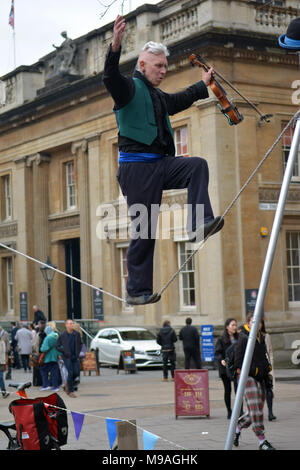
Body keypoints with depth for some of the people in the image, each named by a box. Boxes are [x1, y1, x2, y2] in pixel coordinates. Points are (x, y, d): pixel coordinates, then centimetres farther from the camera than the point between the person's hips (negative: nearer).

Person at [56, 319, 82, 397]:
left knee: (76, 373, -1)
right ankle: (71, 391, 1)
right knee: (70, 373, -9)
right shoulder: (63, 335, -6)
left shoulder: (77, 334, 3)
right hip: (67, 357, -4)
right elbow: (57, 346, 1)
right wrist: (63, 352, -7)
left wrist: (78, 352, 9)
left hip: (75, 357, 4)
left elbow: (80, 344, 17)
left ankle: (69, 384, 26)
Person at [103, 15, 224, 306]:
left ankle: (198, 226, -18)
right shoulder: (130, 87, -4)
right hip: (137, 167, -8)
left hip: (160, 165, 8)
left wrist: (202, 85, 53)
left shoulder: (158, 96, 21)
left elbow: (179, 101, 42)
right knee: (144, 230, -7)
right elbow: (111, 78, -26)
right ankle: (137, 292, 0)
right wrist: (115, 47, -43)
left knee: (198, 165, -12)